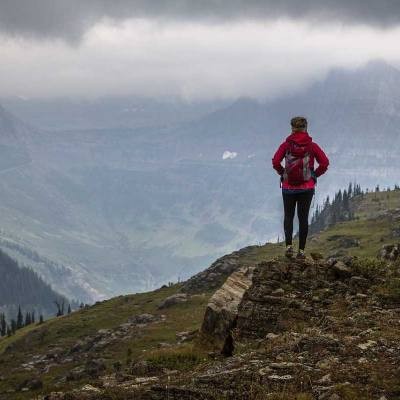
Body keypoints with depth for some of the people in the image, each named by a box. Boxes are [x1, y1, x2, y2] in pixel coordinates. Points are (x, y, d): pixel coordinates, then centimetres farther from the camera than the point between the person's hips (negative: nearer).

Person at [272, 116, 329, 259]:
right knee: (303, 217, 9)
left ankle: (289, 245, -7)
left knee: (288, 216, 12)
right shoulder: (312, 146, -3)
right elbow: (324, 163, -9)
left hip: (288, 187, 0)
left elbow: (275, 162, -13)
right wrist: (314, 175, 4)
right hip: (307, 187, 0)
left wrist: (283, 173, 3)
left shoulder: (286, 145, -4)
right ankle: (301, 250, 7)